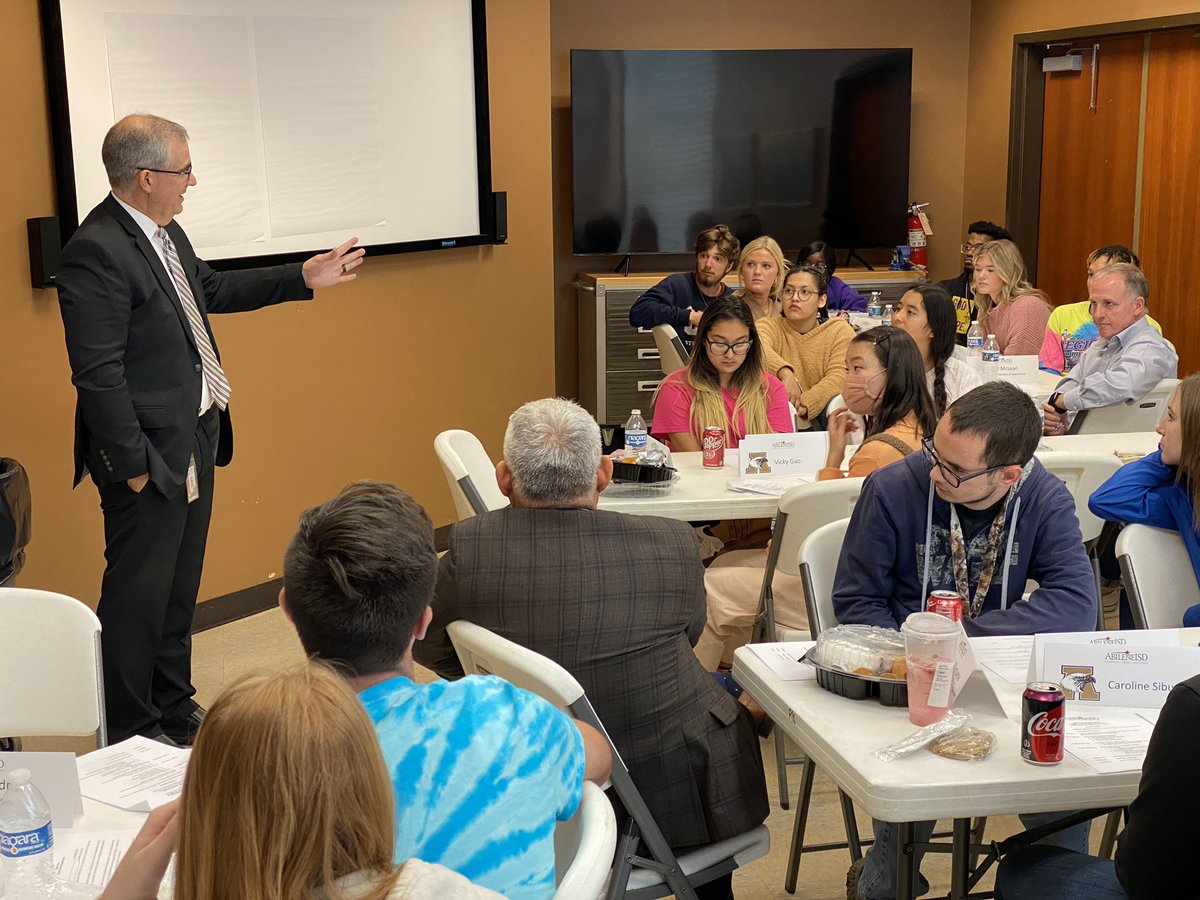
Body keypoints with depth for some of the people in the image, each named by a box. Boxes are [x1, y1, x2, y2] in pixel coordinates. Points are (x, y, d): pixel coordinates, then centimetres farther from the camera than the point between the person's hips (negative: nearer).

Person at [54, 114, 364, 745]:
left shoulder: (164, 231, 7)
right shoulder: (96, 251, -22)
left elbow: (210, 291, 24)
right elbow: (98, 374, -23)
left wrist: (303, 279, 22)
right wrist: (133, 464, -21)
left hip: (194, 439, 10)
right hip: (149, 454, -10)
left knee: (181, 584, 20)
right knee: (139, 593, 4)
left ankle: (174, 708, 36)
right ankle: (130, 734, 19)